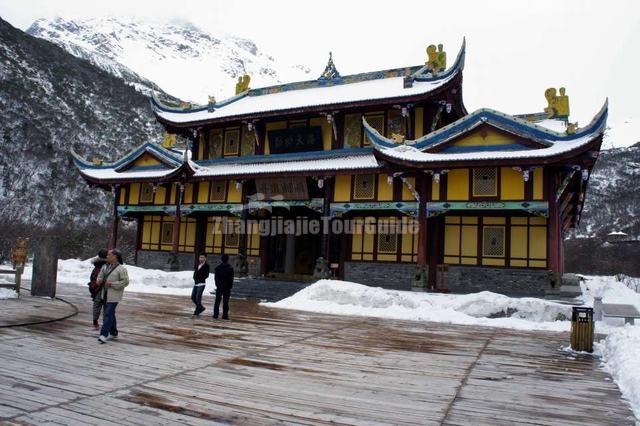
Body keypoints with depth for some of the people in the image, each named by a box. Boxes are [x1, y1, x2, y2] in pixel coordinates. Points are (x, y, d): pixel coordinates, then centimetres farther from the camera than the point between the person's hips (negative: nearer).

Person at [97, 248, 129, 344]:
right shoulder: (105, 266, 10)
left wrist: (112, 284, -19)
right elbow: (100, 276, 21)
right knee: (110, 314, 16)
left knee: (108, 314, -12)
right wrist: (99, 280, -3)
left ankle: (104, 334, -11)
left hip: (114, 295, -8)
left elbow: (125, 282, -15)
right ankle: (113, 333, 28)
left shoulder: (121, 269, -12)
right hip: (105, 294, 8)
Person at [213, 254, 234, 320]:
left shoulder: (217, 268, 3)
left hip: (219, 287, 3)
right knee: (225, 302, -1)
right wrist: (230, 286, 3)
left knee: (217, 301, 10)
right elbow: (231, 278, -6)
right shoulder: (230, 268, -7)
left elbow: (215, 277, 6)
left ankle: (215, 314, 9)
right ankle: (225, 315, -2)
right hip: (227, 287, -2)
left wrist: (217, 285, 13)